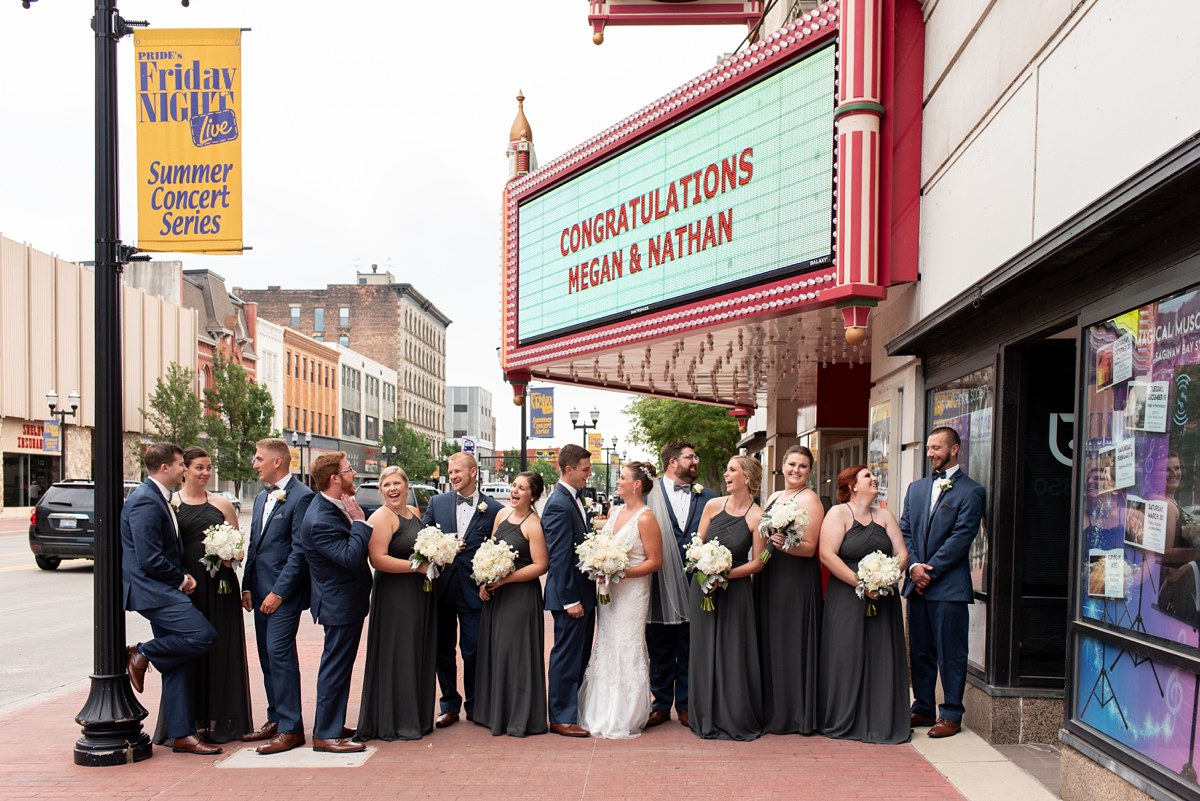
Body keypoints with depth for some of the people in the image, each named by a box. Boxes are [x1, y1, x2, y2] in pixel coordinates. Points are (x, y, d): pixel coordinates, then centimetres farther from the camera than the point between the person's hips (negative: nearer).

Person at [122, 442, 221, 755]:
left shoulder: (159, 499, 17)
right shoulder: (145, 501, -16)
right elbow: (150, 559, -21)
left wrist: (182, 576, 8)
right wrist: (181, 579, -8)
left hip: (163, 589, 10)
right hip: (152, 590, -10)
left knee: (177, 664, 8)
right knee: (204, 636, -20)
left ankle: (181, 734, 12)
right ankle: (143, 654, -1)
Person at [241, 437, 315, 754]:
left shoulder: (301, 496, -12)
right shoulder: (261, 497, 16)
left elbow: (299, 550, -16)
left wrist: (279, 592, -17)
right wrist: (247, 586, 13)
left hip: (284, 591, -9)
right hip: (261, 590, 9)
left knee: (279, 653, -10)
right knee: (268, 657, 13)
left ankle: (290, 728, -4)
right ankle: (276, 719, 23)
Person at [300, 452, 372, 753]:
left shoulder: (333, 505, 4)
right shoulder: (320, 520, -27)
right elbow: (351, 557, -32)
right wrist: (359, 521, -24)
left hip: (346, 600, 11)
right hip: (341, 603, -11)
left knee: (338, 666, 20)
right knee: (336, 667, -1)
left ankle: (331, 724, 33)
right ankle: (326, 734, 9)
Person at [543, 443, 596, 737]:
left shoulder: (573, 499, 11)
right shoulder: (559, 505, -19)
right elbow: (560, 559, -21)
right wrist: (570, 600, -21)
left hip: (583, 592, 10)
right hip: (570, 594, -10)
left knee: (580, 656, 18)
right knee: (566, 656, 0)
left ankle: (574, 709, 29)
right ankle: (562, 718, 10)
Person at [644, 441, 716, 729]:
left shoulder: (707, 497, 6)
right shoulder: (649, 494, -1)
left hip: (694, 585, 2)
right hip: (660, 585, -2)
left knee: (689, 651, 11)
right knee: (660, 651, 10)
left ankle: (685, 705, 23)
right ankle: (662, 705, 22)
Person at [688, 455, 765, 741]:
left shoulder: (757, 517, -8)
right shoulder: (713, 505, 1)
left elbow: (757, 562, -7)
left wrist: (726, 574, -17)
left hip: (736, 590, -3)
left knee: (733, 653, 1)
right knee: (704, 651, 8)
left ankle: (736, 719, 16)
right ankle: (707, 718, 21)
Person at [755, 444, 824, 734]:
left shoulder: (810, 499, -8)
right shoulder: (774, 497, 15)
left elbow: (810, 548, -14)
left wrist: (786, 545, -31)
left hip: (797, 580, -8)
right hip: (769, 578, 8)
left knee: (792, 642, -2)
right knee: (770, 641, 11)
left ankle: (795, 713, 9)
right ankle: (772, 708, 22)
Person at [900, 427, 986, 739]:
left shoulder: (971, 491, -4)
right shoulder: (916, 488, 15)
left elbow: (960, 538, -11)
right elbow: (904, 531, 11)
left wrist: (930, 570, -13)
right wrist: (914, 566, -5)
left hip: (950, 587, -6)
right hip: (917, 584, 6)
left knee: (951, 652, 1)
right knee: (919, 651, 12)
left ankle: (951, 714, 10)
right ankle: (923, 708, 23)